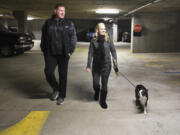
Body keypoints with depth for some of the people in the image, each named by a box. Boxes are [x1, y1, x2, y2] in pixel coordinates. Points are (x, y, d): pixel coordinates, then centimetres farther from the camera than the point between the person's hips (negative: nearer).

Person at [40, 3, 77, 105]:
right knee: (48, 72, -7)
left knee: (63, 75, 4)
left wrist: (70, 50, -7)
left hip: (63, 54, -1)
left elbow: (73, 38, 1)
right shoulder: (48, 23, 7)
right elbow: (44, 38, 12)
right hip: (50, 54, 2)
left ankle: (61, 96, 19)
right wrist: (44, 50, 7)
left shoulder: (69, 23, 2)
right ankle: (56, 89, 22)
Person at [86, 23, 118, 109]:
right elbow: (90, 53, 0)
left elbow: (113, 50, 4)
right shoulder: (94, 40, -1)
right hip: (96, 65, 1)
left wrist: (115, 60, -6)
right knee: (95, 83, 4)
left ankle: (103, 101, 19)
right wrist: (88, 65, -2)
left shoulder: (108, 39, -1)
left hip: (106, 65, 0)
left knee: (104, 83, 1)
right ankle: (96, 92, 40)